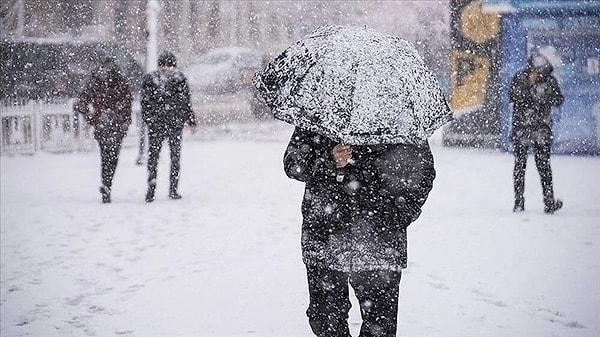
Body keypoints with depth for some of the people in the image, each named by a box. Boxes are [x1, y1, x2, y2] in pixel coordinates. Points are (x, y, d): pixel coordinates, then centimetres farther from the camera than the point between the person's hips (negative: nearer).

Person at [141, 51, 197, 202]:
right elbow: (186, 102, -1)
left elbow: (145, 102, 2)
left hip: (155, 123, 1)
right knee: (175, 155, 10)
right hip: (176, 122, -1)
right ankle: (173, 189, 8)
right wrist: (191, 120, 8)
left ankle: (151, 189, -5)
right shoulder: (179, 78, -2)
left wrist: (148, 119, 12)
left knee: (153, 155, 6)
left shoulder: (149, 79, 2)